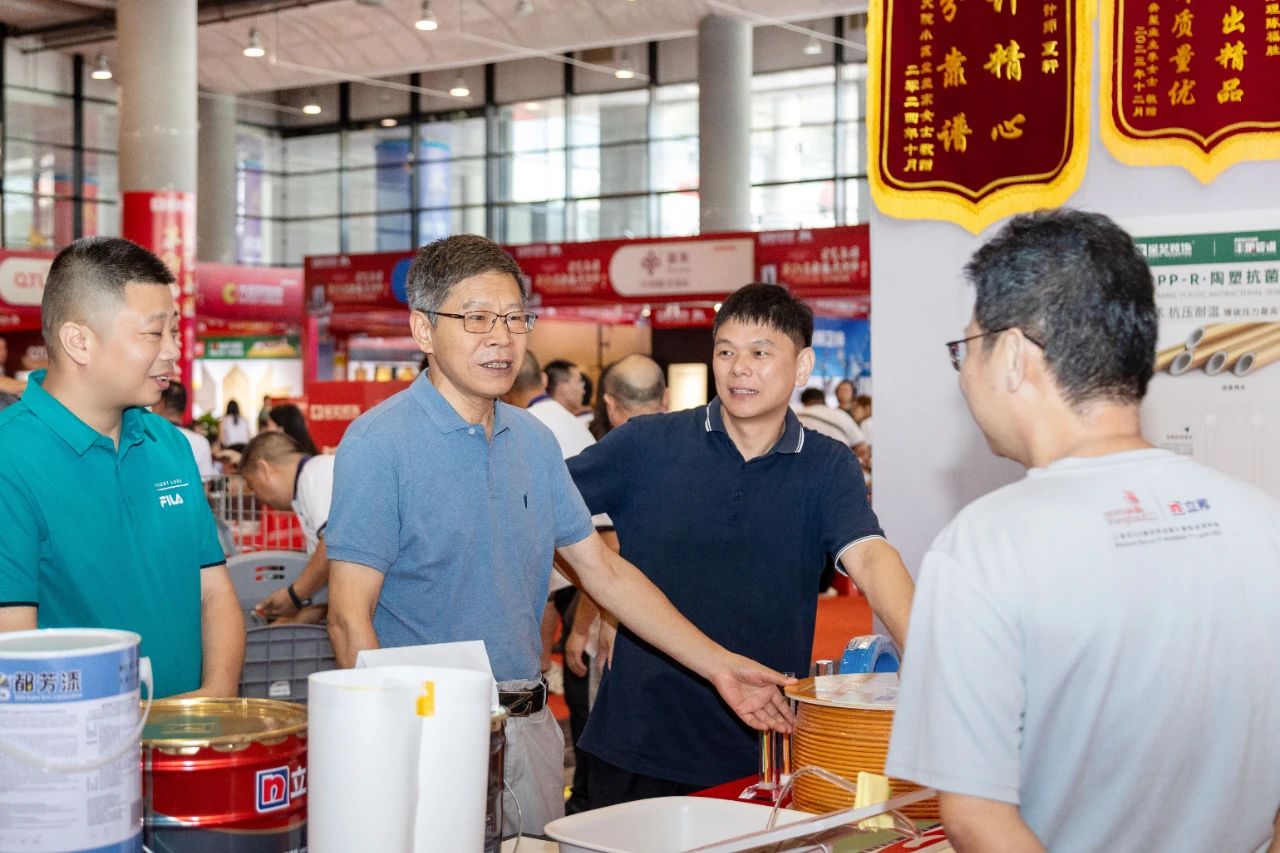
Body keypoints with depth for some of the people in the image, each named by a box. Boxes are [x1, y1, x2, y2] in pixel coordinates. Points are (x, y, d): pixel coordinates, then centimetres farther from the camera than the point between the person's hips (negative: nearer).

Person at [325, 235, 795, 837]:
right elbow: (351, 615, -15)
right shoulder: (378, 443, -12)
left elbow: (604, 571, 12)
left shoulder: (534, 442, 7)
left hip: (530, 726, 6)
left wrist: (721, 668, 7)